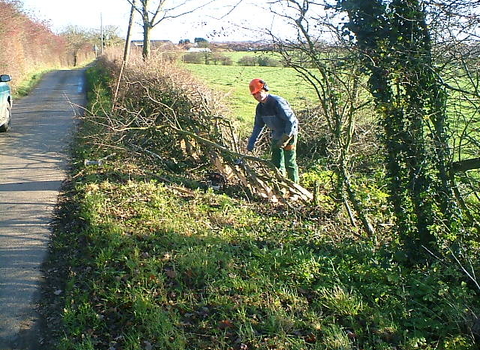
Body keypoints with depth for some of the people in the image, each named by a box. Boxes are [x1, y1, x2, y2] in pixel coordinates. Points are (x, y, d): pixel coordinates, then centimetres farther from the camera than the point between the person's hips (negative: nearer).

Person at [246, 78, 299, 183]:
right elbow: (258, 126, 10)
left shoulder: (277, 102, -24)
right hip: (276, 136, 8)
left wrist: (286, 137, -23)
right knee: (276, 163, 11)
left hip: (289, 134, -8)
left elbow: (291, 120, -25)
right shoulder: (260, 107, 1)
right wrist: (250, 145, 6)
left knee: (290, 163, -5)